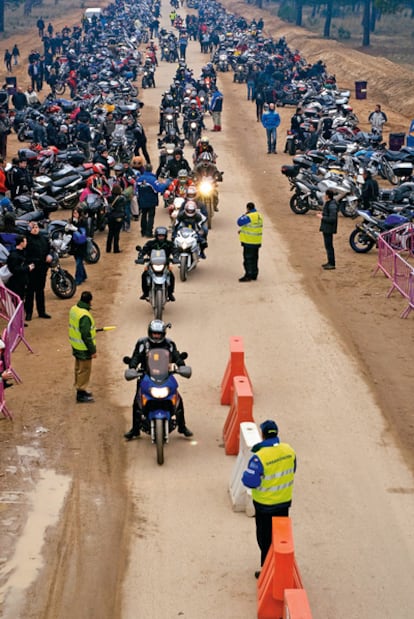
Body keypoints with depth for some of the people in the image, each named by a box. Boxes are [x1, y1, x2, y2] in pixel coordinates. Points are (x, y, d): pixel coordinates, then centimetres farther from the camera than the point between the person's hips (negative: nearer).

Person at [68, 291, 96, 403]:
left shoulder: (74, 309, -1)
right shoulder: (85, 316, -29)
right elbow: (86, 336, -26)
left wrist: (91, 329, 23)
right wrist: (92, 350, -18)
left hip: (75, 345, 9)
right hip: (84, 348, -9)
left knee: (78, 368, 21)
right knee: (84, 370, 3)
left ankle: (79, 389, 34)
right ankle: (81, 394, 10)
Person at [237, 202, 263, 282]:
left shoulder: (249, 217, -20)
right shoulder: (259, 216, 10)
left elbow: (239, 222, -19)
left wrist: (244, 215, -6)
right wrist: (242, 230, 18)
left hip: (249, 242, -9)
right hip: (257, 241, 9)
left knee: (248, 258, -3)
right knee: (254, 258, 14)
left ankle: (248, 276, -2)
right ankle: (254, 275, 20)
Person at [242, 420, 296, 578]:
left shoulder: (260, 457, -28)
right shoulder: (289, 450, -8)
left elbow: (250, 481, -25)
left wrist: (246, 474, -5)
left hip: (265, 505, -5)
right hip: (285, 501, 5)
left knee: (265, 538, 11)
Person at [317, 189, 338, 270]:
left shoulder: (332, 205, -22)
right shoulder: (327, 203, 10)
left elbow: (332, 219, -26)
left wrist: (322, 217, -18)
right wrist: (322, 214, 9)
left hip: (329, 229, -11)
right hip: (326, 228, 11)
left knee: (329, 246, -6)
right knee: (328, 245, 17)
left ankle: (332, 264, -1)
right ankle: (330, 262, 27)